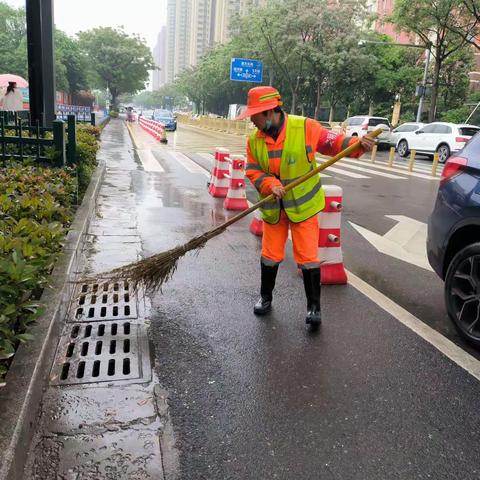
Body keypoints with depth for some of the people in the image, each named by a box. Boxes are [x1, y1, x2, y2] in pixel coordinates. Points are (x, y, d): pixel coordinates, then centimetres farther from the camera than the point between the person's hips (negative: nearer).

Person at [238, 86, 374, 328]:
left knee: (308, 257, 0)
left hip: (303, 204, -3)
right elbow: (253, 172, -3)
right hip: (273, 207, 4)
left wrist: (357, 144, -23)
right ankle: (265, 297, 34)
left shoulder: (305, 127, -15)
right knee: (270, 255, 13)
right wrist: (270, 184, -21)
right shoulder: (254, 140, -4)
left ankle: (314, 306, 15)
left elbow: (333, 141, -6)